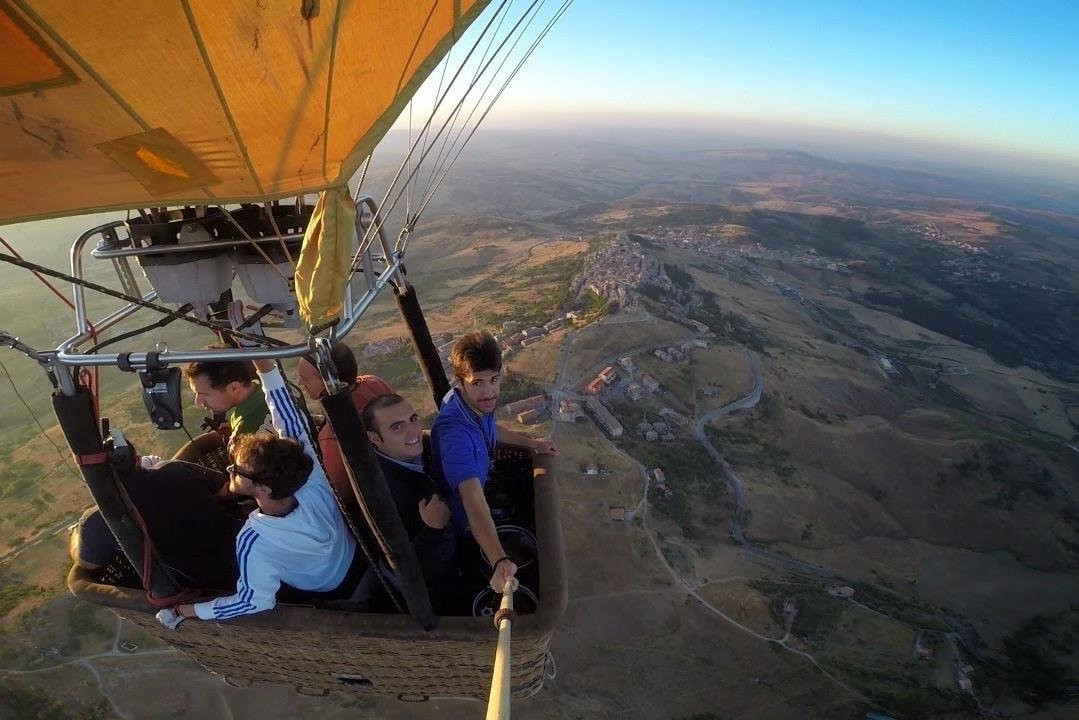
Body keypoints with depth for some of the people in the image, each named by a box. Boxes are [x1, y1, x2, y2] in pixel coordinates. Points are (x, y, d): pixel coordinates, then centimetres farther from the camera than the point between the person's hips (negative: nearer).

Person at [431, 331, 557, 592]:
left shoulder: (479, 402, -17)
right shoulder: (455, 433, -42)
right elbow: (473, 502, -52)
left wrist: (533, 443, 10)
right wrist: (499, 562, -63)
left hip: (481, 482, 8)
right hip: (462, 524, -7)